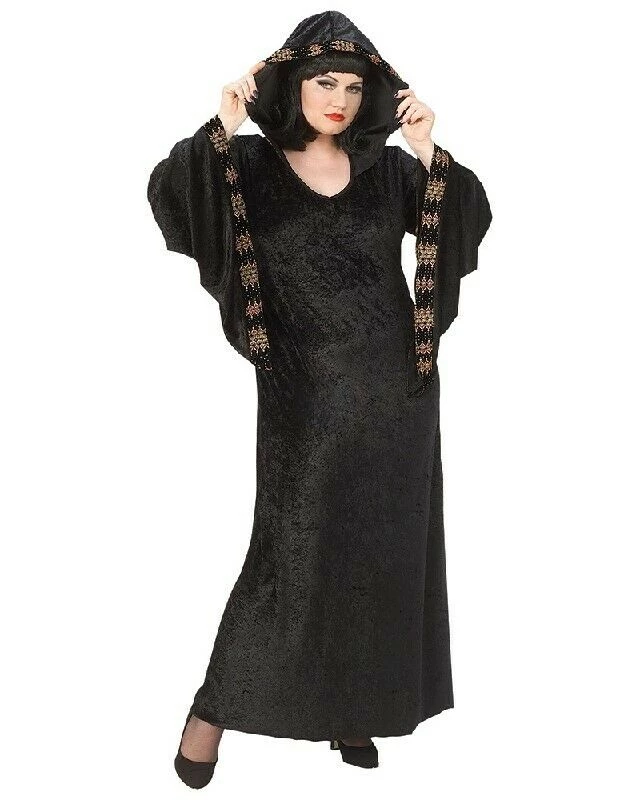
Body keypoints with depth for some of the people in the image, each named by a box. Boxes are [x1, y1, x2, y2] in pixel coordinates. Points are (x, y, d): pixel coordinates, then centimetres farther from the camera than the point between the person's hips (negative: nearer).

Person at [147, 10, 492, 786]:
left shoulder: (388, 169, 7)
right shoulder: (249, 163, 0)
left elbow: (471, 222, -1)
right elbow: (169, 198, -14)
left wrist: (431, 155, -14)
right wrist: (221, 128, -22)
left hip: (394, 388, 4)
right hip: (304, 394, -3)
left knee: (381, 550, 9)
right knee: (292, 548, -1)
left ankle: (347, 708, 27)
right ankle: (214, 706, 18)